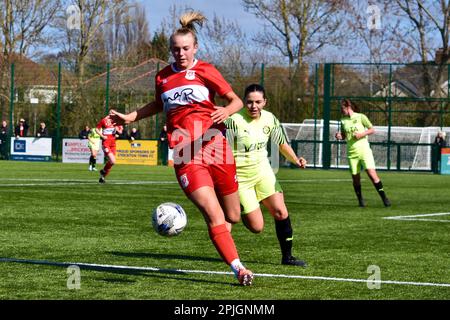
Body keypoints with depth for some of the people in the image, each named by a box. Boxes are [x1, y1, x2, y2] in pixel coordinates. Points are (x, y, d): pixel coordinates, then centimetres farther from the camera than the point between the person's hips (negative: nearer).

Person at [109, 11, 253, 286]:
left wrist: (226, 111, -17)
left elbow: (237, 101, 5)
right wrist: (129, 118, 29)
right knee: (214, 216, -15)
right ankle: (238, 268, -12)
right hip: (185, 155, 0)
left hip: (214, 145, 0)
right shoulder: (163, 77, 14)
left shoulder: (205, 70, 6)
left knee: (233, 217, 6)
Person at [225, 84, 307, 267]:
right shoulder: (234, 120, -20)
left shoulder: (270, 119, -3)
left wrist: (295, 160, -5)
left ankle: (287, 256, 7)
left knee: (280, 212, -8)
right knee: (256, 227, -6)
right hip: (240, 177, -5)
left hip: (263, 172, 5)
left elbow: (282, 144, 11)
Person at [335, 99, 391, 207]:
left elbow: (372, 130, 2)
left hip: (364, 150, -4)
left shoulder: (360, 117, -2)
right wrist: (339, 136, -2)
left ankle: (384, 197, -7)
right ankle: (360, 200, 20)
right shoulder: (343, 121, 10)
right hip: (352, 153, 4)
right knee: (356, 178, 3)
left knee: (372, 173, -14)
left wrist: (362, 134, -14)